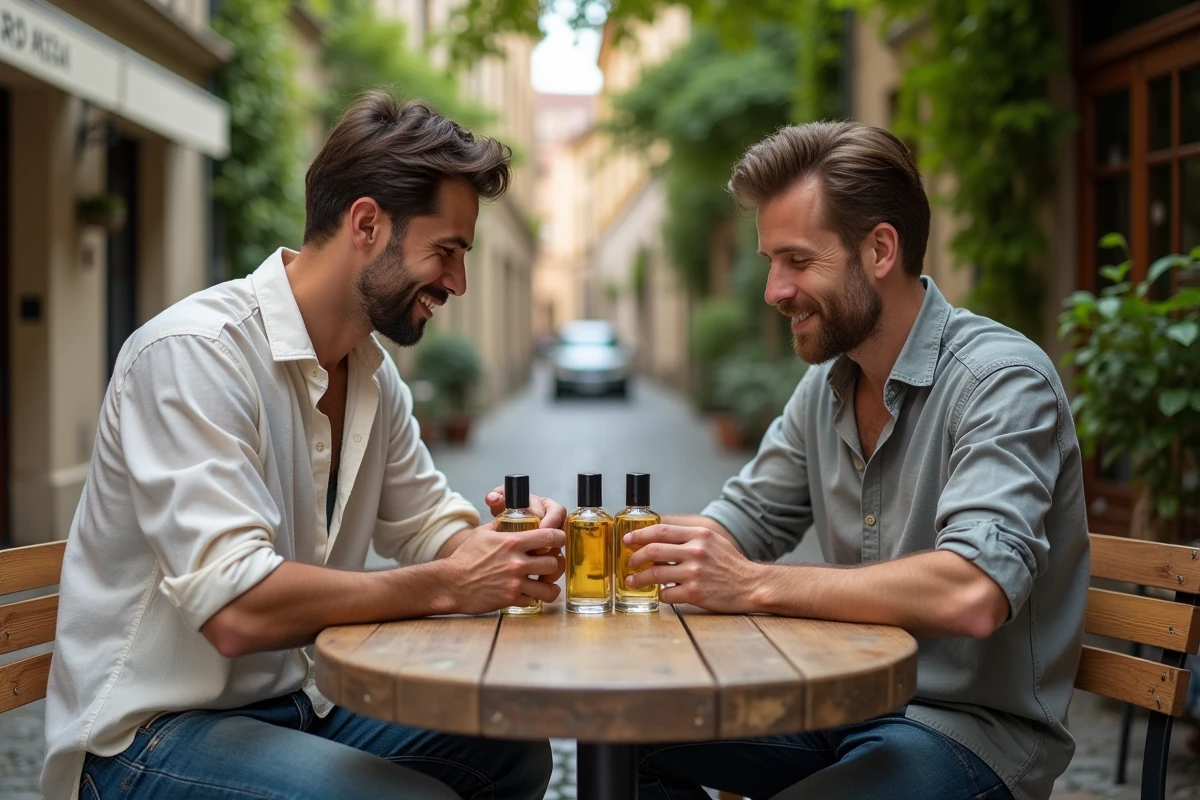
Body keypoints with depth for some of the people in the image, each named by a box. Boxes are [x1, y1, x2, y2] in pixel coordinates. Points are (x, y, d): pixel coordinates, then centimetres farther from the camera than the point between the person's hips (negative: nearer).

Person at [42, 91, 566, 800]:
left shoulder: (374, 374, 6)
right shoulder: (195, 352, -22)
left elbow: (428, 523, 15)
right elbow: (236, 607, -31)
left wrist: (507, 544, -8)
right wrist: (448, 586, -25)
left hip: (298, 701, 8)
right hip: (150, 734, -8)